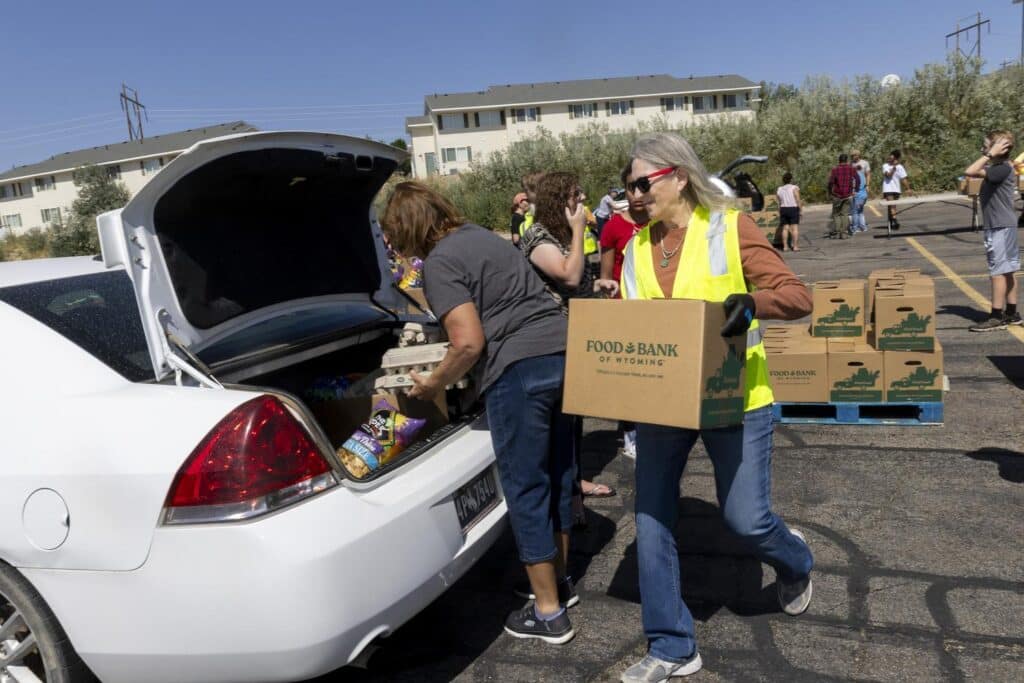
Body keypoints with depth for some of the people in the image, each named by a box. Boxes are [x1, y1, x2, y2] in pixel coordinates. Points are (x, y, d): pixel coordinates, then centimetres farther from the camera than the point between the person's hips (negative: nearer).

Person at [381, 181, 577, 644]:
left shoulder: (439, 263, -7)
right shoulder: (480, 235, 20)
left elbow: (469, 344, -15)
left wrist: (432, 385, 1)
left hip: (520, 369, -9)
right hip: (563, 350, 9)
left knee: (525, 488, 3)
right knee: (555, 475, 20)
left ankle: (548, 613, 15)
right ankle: (559, 581, 37)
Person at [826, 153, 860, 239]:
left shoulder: (835, 169, -4)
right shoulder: (851, 169, 2)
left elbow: (831, 182, -12)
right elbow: (858, 180, 1)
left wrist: (830, 192, -1)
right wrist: (855, 190, 11)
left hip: (837, 195, -2)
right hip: (848, 195, 2)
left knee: (836, 214, 8)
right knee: (845, 214, 6)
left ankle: (836, 231, -2)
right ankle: (843, 233, 1)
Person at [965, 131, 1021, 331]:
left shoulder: (1003, 169, -18)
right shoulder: (997, 168, 11)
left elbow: (970, 172, -27)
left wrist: (990, 155, -21)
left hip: (1000, 227, -10)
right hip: (1004, 226, 10)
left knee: (998, 271, -7)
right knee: (1008, 271, 12)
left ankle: (997, 317, -4)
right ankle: (1011, 313, 19)